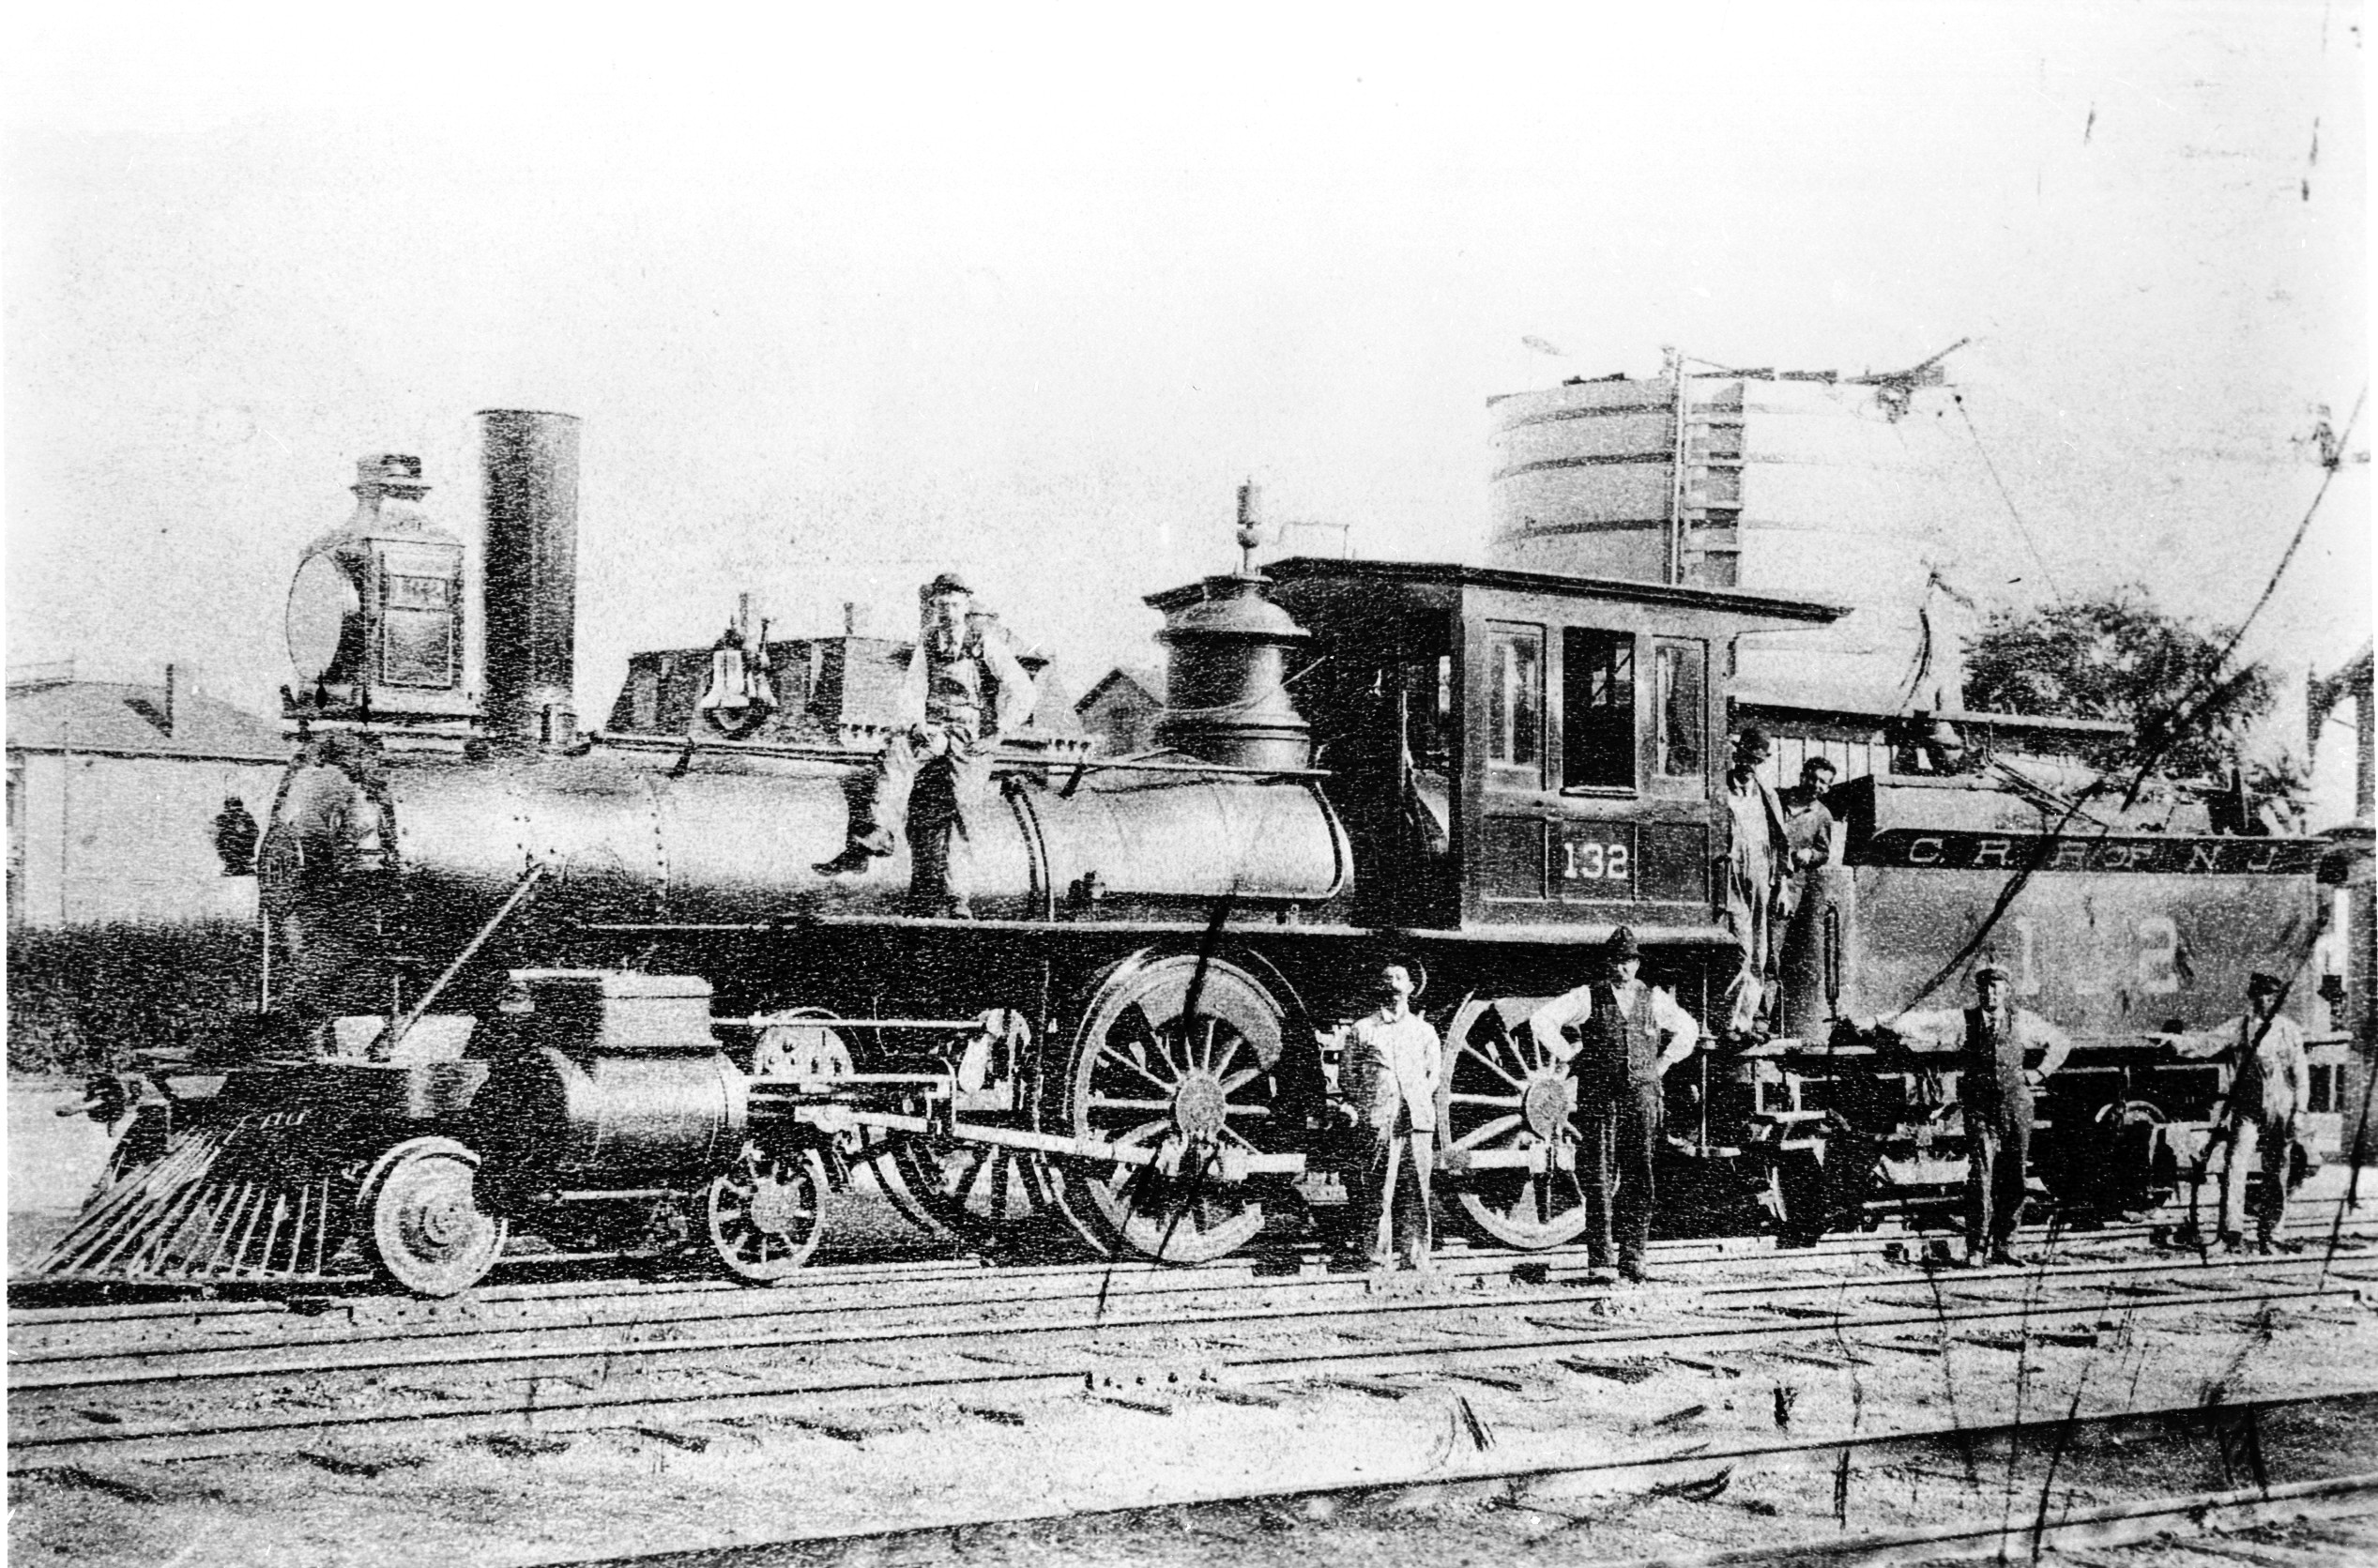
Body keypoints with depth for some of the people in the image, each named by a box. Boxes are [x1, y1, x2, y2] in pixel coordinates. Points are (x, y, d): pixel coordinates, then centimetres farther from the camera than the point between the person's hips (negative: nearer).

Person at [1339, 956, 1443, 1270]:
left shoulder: (1425, 1030, 18)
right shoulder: (1361, 1029, 12)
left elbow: (1435, 1074, 18)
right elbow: (1350, 1074, 10)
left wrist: (1420, 1097, 1)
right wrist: (1352, 1108, -3)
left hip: (1417, 1119, 2)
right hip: (1378, 1122, -2)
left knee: (1416, 1195, -1)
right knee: (1377, 1194, -7)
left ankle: (1416, 1262, 2)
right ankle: (1379, 1262, -4)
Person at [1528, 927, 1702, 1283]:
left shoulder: (1654, 999, 10)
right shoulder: (1588, 997, 0)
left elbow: (1688, 1030, 24)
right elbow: (1541, 1020, -5)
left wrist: (1662, 1063, 12)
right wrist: (1571, 1057, -5)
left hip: (1642, 1097, 3)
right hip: (1599, 1096, -2)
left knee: (1639, 1180, -2)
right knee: (1599, 1177, -4)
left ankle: (1632, 1260, 2)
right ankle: (1599, 1258, 2)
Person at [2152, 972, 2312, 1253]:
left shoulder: (2288, 1030, 3)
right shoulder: (2237, 1028, 6)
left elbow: (2300, 1073, 2)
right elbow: (2205, 1042, -4)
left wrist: (2299, 1112, -5)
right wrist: (2173, 1040, -22)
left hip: (2279, 1112, 0)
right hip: (2246, 1110, 0)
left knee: (2276, 1176, 3)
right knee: (2236, 1166, -14)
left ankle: (2266, 1235, 14)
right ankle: (2233, 1230, -15)